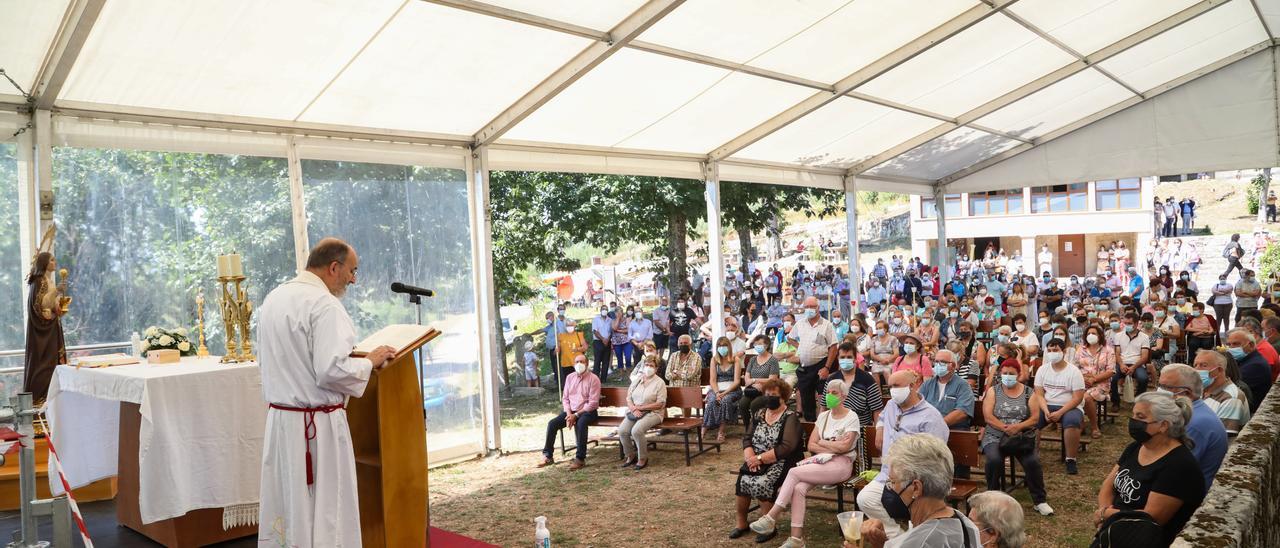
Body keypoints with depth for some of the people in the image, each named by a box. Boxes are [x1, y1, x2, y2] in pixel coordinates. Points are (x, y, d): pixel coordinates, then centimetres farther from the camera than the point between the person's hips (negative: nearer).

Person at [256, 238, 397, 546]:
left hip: (279, 418, 8)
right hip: (317, 427, -8)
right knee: (323, 512, 2)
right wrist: (370, 361, -9)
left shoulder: (273, 298, 10)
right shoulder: (323, 304, -18)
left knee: (285, 507, 16)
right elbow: (332, 371, -24)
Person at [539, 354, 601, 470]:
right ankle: (548, 456, -4)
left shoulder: (593, 379, -9)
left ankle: (580, 458, -30)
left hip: (587, 411, -5)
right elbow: (565, 398, 9)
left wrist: (576, 415, -19)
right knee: (552, 423, -14)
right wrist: (569, 414, -9)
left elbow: (593, 403, -15)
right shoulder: (570, 377, 9)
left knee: (580, 424, -37)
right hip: (571, 411, 6)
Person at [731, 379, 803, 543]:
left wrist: (760, 458, -20)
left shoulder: (790, 418, -7)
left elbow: (786, 448, -18)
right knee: (742, 480, -22)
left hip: (780, 463, -5)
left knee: (762, 484, -31)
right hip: (757, 461, 5)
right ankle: (741, 523, -5)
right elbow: (747, 438, 7)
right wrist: (751, 457, -13)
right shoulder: (759, 415, 13)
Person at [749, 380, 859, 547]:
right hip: (821, 460, 5)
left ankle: (771, 518, -20)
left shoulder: (851, 417, -2)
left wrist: (822, 442, -1)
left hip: (841, 464, -5)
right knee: (799, 488, -26)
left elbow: (844, 447, -14)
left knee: (794, 472, -25)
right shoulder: (823, 416, 15)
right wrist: (834, 446, -7)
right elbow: (811, 446, 8)